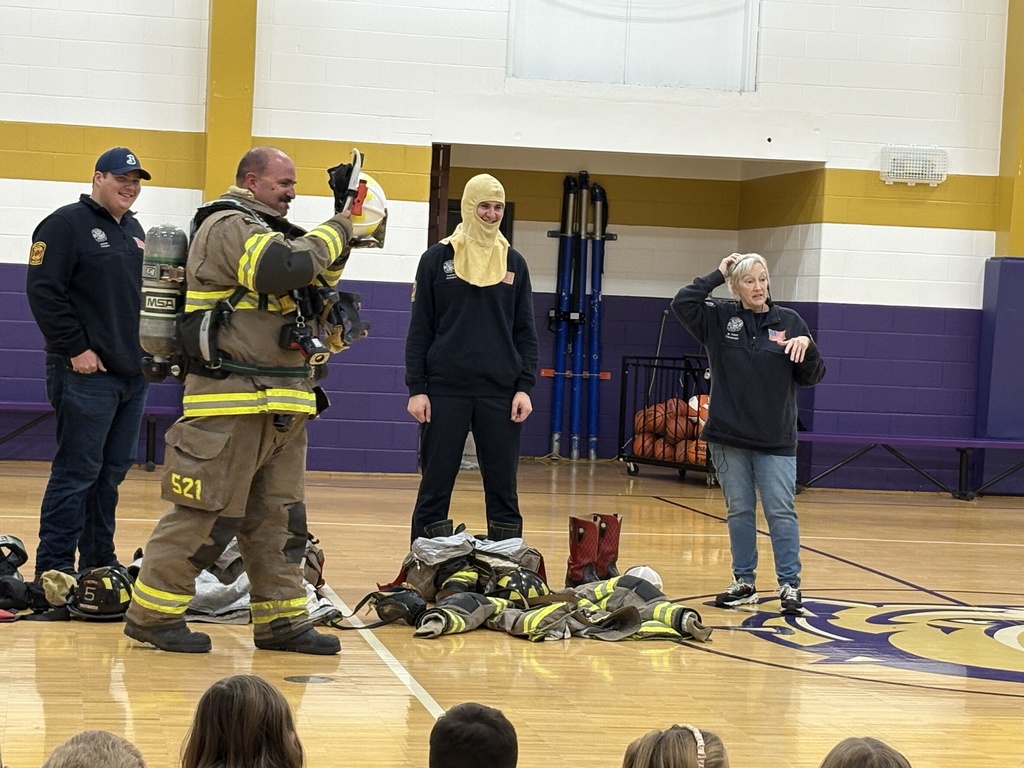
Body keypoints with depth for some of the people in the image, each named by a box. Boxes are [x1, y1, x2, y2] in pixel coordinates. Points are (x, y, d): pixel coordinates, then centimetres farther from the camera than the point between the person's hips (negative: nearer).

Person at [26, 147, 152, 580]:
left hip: (134, 374, 8)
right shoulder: (67, 224, -6)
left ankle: (98, 562, 18)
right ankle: (54, 568, -3)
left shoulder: (134, 231, 18)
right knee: (78, 471, -7)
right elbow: (42, 290, -13)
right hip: (87, 372, -8)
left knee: (113, 471, 10)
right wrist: (75, 348, -16)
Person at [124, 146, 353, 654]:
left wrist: (339, 240, 8)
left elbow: (312, 286, 22)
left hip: (280, 402, 10)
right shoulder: (230, 225, -9)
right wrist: (335, 232, -11)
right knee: (209, 513, -8)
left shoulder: (266, 230, 23)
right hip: (232, 400, -10)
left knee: (280, 517, 10)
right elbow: (285, 268, -25)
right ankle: (152, 612, 1)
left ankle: (281, 620, 14)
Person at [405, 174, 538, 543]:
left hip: (500, 393, 2)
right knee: (435, 486, 0)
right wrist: (416, 388, -4)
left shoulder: (514, 263, 10)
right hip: (445, 391, -2)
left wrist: (525, 387, 0)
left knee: (503, 488, 3)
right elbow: (419, 329, 3)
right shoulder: (437, 258, 3)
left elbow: (525, 332, 11)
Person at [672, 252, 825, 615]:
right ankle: (744, 583, 16)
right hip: (729, 438, 1)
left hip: (776, 440, -1)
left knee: (781, 512, -2)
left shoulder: (789, 322, 3)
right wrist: (717, 275, -7)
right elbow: (682, 303, -12)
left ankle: (790, 585, 2)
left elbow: (812, 377, 5)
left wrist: (806, 346, -14)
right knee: (739, 511, 8)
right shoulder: (719, 318, 3)